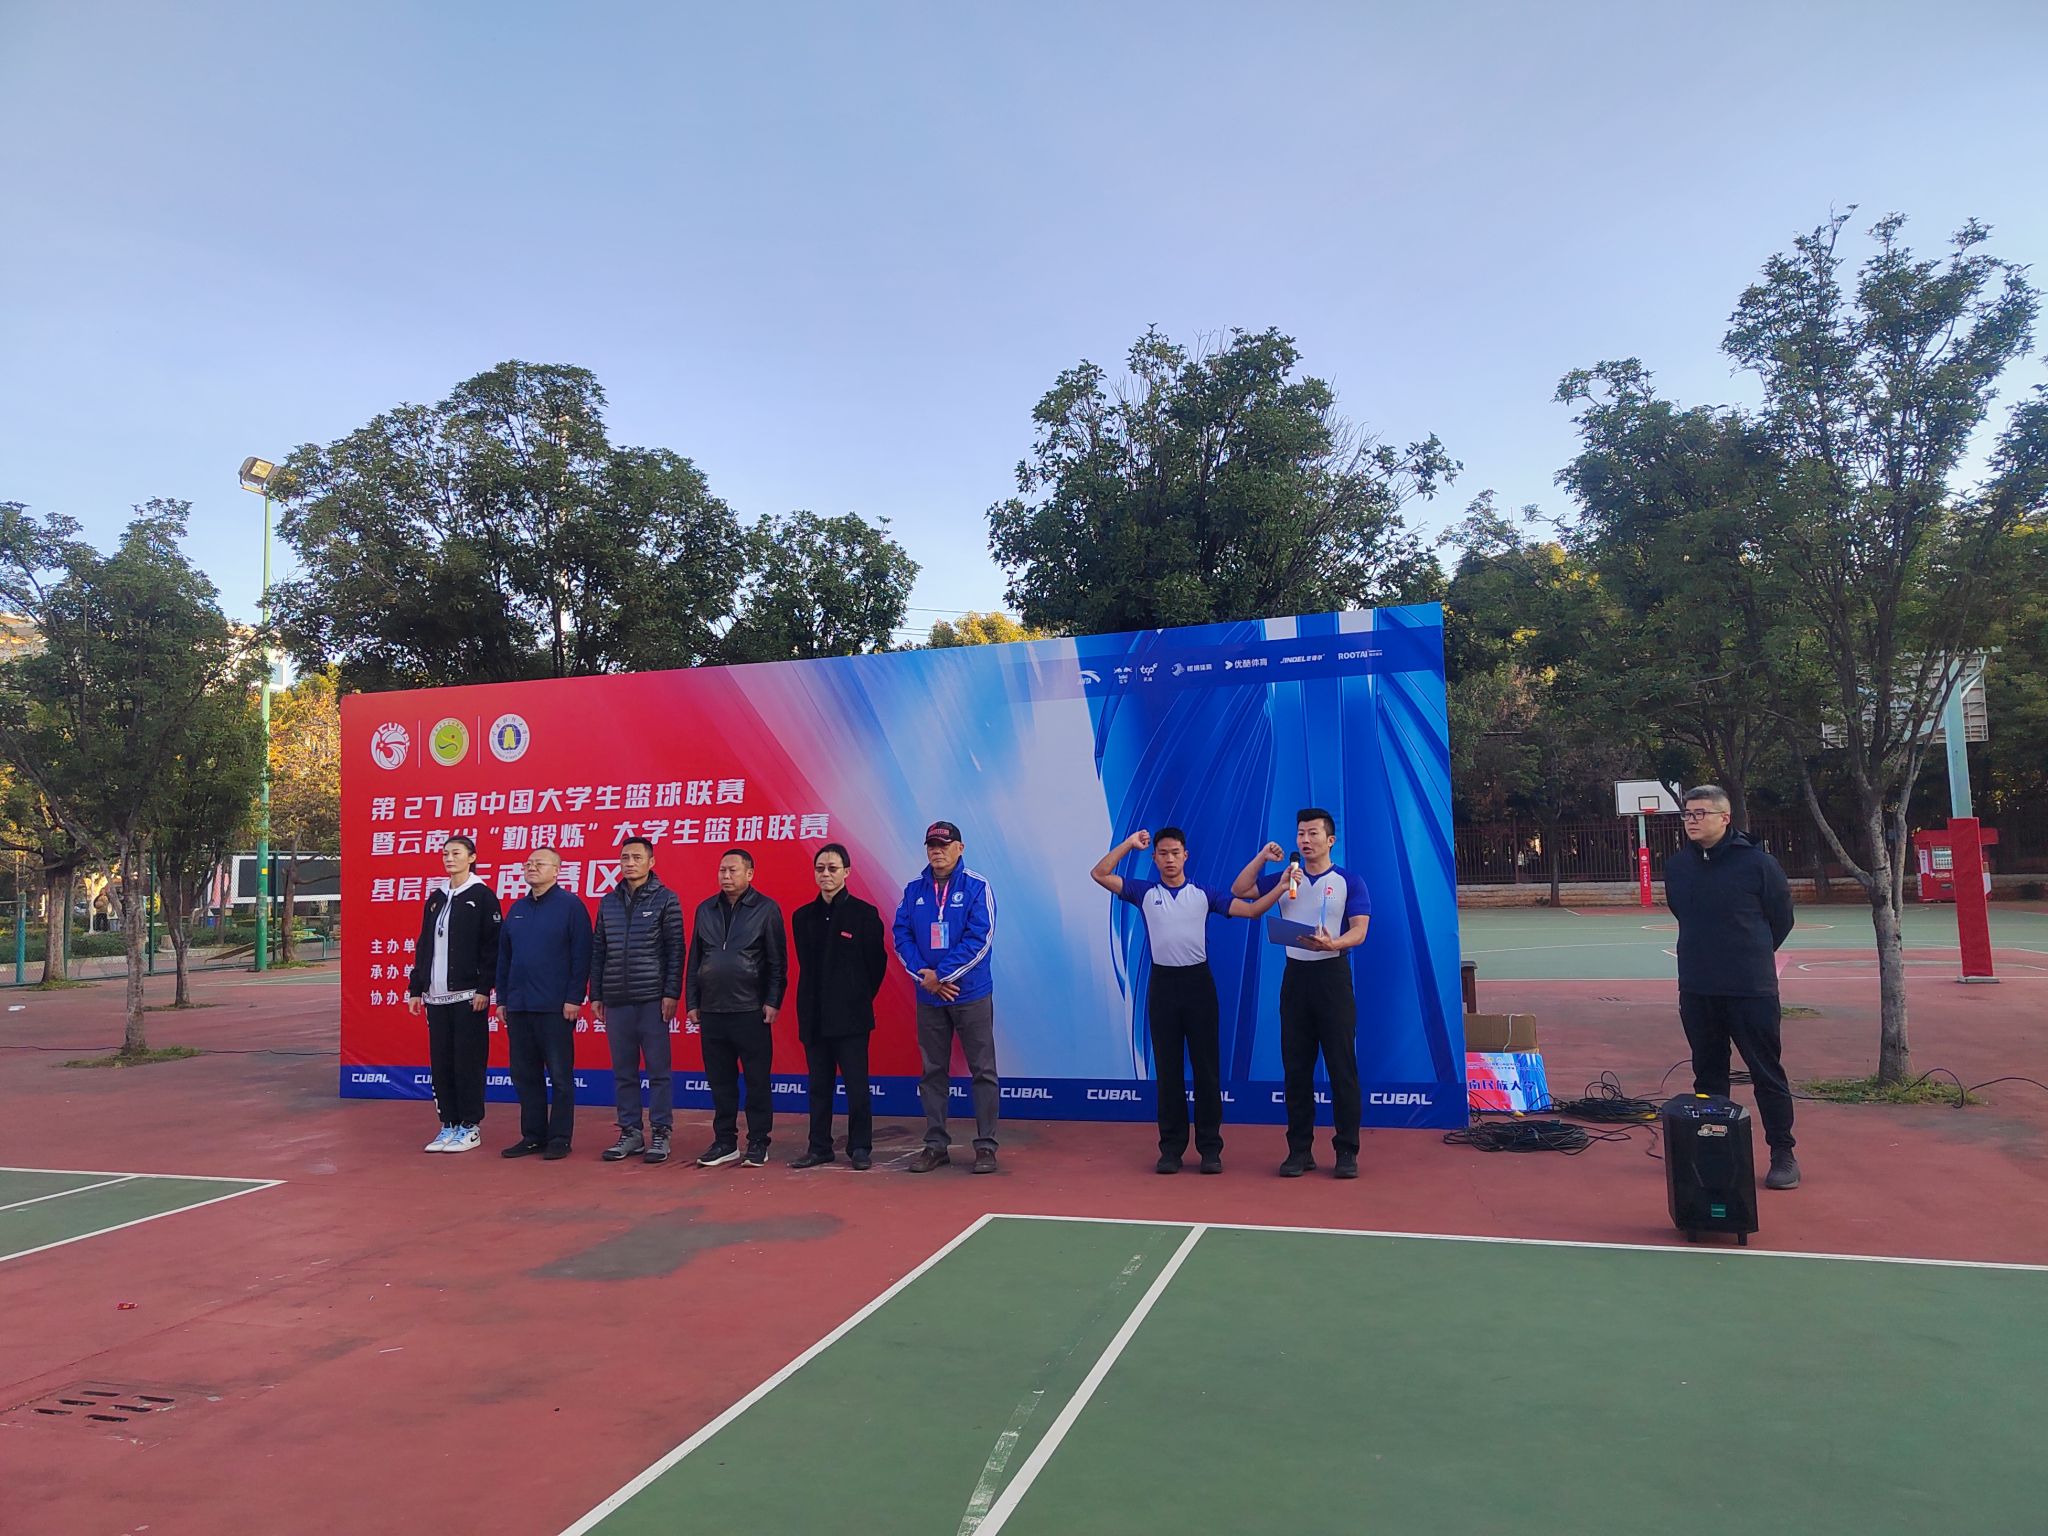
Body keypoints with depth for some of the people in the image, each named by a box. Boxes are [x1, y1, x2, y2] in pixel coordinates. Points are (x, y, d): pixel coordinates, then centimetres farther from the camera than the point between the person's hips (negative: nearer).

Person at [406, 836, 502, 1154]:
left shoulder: (482, 896, -4)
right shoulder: (436, 898, 15)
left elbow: (491, 945, -9)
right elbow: (423, 946, 17)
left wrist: (484, 989, -15)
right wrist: (416, 988, 12)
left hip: (468, 995, -6)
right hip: (436, 995, 6)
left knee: (468, 1061, -2)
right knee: (440, 1062, 8)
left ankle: (470, 1127, 6)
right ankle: (449, 1125, 17)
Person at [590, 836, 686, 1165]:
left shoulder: (665, 899, -1)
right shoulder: (608, 901, 12)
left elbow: (675, 949, -4)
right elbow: (598, 950, 13)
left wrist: (671, 993, -9)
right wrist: (595, 995, 9)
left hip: (652, 999, -4)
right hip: (616, 1000, 4)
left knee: (658, 1070, 1)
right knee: (623, 1072, 9)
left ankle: (661, 1134, 9)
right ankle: (630, 1133, 18)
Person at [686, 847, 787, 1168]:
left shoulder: (766, 909, -2)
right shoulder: (705, 910, 11)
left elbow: (777, 961, -4)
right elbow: (694, 959, 13)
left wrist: (773, 1002, -9)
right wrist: (692, 1002, 9)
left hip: (751, 1010, -4)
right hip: (711, 1010, 4)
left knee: (757, 1081, 2)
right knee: (720, 1081, 11)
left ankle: (758, 1144, 11)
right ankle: (724, 1142, 21)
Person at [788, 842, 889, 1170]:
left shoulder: (864, 914, -4)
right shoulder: (802, 916, 9)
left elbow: (877, 963, 2)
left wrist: (860, 998, 6)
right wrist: (808, 1006, 14)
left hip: (851, 1016, -4)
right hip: (814, 1016, 4)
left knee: (856, 1084, -1)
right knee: (819, 1085, 10)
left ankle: (860, 1147, 10)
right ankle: (819, 1147, 19)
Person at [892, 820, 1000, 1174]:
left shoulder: (977, 887, -6)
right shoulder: (914, 890, 7)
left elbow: (980, 939, -14)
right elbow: (901, 936, 2)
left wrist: (941, 974, -15)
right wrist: (923, 974, -13)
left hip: (971, 994, -4)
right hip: (928, 996, 4)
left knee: (983, 1070, 1)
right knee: (932, 1072, 10)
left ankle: (985, 1145, 10)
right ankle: (935, 1145, 20)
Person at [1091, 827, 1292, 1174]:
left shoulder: (1205, 894, 6)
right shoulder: (1144, 892, 6)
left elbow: (1251, 909, 2)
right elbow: (1099, 874, -2)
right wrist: (1129, 843, -5)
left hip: (1199, 981, 0)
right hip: (1163, 983, 0)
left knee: (1207, 1067, 2)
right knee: (1167, 1069, 5)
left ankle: (1210, 1148, 10)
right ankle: (1171, 1148, 13)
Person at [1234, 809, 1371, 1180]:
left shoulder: (1349, 882, 1)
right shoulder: (1284, 878, 12)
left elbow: (1359, 931, -8)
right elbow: (1239, 891, 13)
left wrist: (1332, 944, -28)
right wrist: (1262, 858, 3)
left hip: (1332, 973, -4)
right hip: (1295, 975, 4)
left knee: (1342, 1066, -2)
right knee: (1295, 1067, 5)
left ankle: (1347, 1151, 7)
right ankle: (1300, 1150, 12)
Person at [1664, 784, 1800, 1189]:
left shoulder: (1757, 862, -9)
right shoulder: (1676, 866, 4)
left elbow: (1782, 917, 4)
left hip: (1751, 989, -4)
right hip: (1696, 990, 5)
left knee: (1767, 1073, 4)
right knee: (1707, 1073, 13)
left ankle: (1783, 1155, 16)